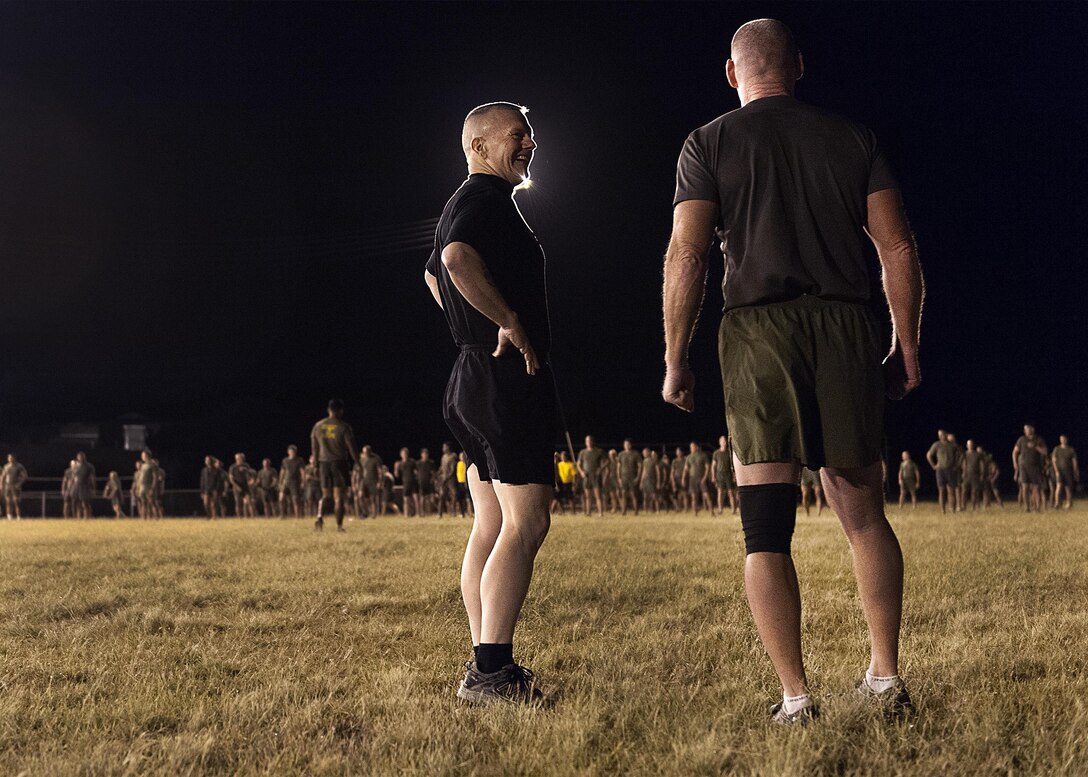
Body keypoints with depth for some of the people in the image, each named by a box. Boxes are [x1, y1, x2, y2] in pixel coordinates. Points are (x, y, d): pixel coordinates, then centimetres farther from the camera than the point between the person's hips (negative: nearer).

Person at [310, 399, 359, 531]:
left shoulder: (318, 426, 6)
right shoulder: (343, 426, -7)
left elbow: (314, 448, 11)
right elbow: (351, 448, -6)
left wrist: (316, 465, 22)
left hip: (324, 462, 3)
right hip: (340, 462, -3)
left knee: (325, 494, 14)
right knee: (338, 496, 1)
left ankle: (320, 516, -12)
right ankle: (339, 525, -1)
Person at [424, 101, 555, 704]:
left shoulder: (463, 204, 22)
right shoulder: (486, 199, -11)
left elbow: (435, 275, 38)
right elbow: (457, 259, -31)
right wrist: (511, 322, -22)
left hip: (474, 379, 11)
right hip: (508, 379, -11)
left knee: (490, 527, 10)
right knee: (526, 523, -12)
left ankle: (486, 665, 12)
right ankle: (491, 671, -14)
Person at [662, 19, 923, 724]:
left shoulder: (710, 143, 7)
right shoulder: (853, 139, 13)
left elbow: (686, 254, -3)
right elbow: (900, 250, 7)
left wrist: (675, 360, 1)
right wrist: (908, 346, 13)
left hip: (759, 328, -2)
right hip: (846, 326, 2)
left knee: (767, 527, -1)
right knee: (864, 513, 13)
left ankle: (796, 697, -3)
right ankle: (886, 676, 12)